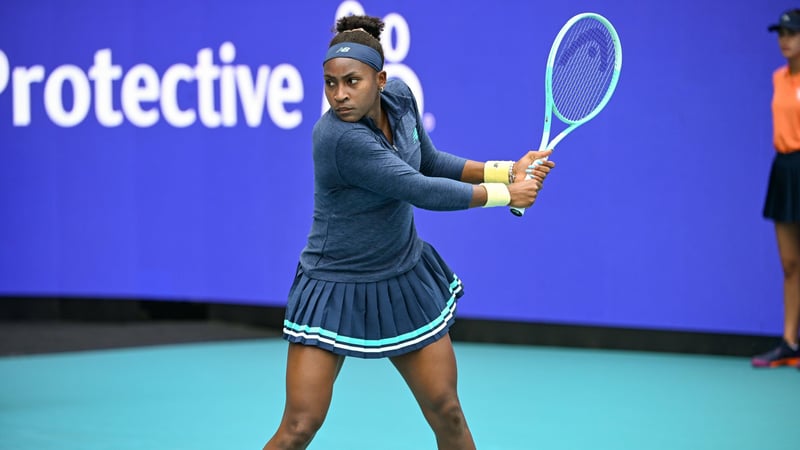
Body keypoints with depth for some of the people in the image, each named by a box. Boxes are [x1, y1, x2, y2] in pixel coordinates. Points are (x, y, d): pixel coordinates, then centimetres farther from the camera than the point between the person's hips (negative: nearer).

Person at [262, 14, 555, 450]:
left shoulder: (399, 96, -7)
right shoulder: (339, 137, -30)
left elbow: (430, 162, 10)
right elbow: (421, 191, -27)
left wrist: (507, 171, 0)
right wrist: (506, 193, -16)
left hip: (405, 280, 7)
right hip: (336, 293, -7)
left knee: (447, 414, 10)